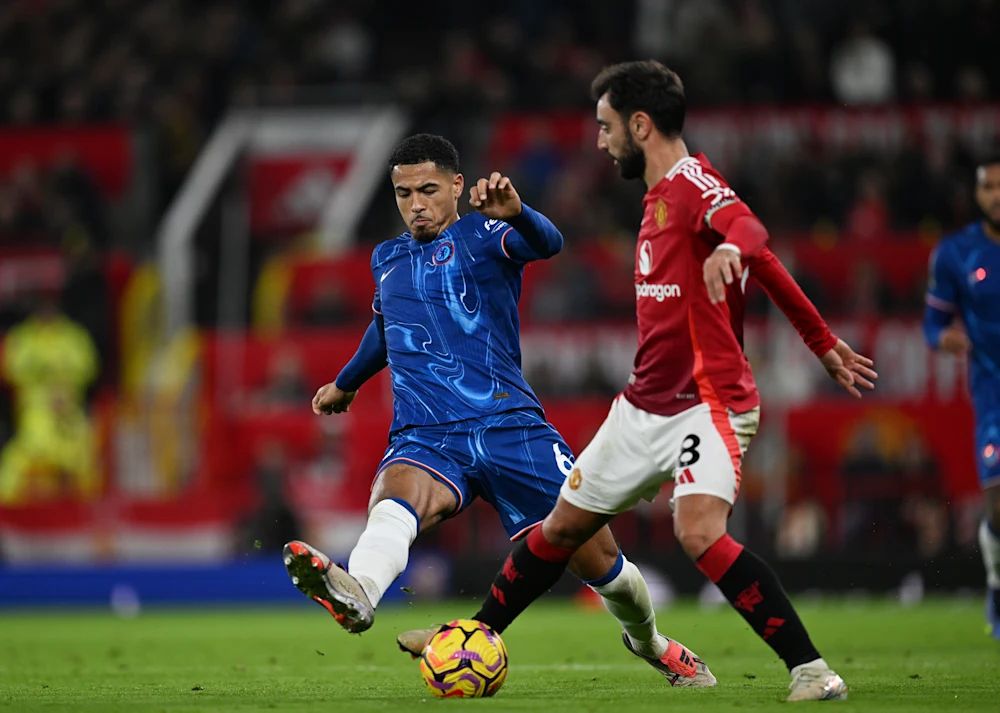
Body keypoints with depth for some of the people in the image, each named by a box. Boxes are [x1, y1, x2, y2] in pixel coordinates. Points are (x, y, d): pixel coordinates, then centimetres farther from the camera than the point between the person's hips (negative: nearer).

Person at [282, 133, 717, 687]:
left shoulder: (481, 235, 2)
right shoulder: (385, 260, 19)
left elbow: (547, 243, -21)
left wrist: (514, 213, -44)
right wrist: (345, 384, 57)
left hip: (508, 426, -3)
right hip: (424, 437, 3)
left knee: (597, 558, 0)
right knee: (396, 498, -34)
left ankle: (649, 641, 33)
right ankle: (355, 592, -68)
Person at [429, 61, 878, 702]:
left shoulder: (691, 181, -13)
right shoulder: (661, 196, 16)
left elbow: (751, 229, -35)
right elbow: (764, 272, 21)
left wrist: (729, 248, -59)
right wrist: (825, 345, 25)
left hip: (707, 404, -9)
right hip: (645, 405, 9)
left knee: (700, 532, -28)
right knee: (564, 526, 17)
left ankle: (810, 670, -25)